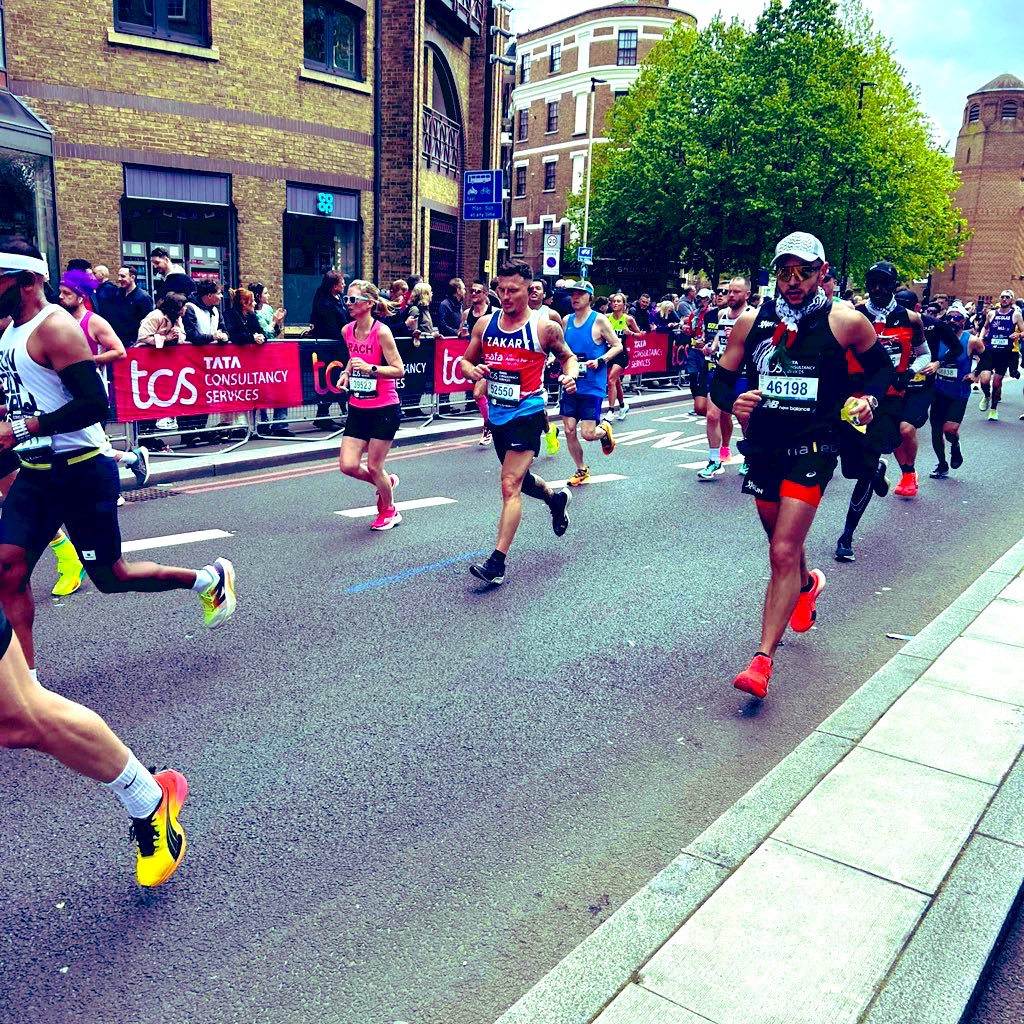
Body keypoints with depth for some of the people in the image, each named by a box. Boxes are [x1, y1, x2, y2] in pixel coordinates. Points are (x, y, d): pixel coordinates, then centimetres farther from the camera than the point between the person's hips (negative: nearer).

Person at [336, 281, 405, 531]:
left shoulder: (381, 332, -15)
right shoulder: (347, 330, 4)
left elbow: (399, 370, -15)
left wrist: (370, 368, -28)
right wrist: (346, 373, 5)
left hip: (385, 409, -6)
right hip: (357, 408, 6)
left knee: (374, 466, 1)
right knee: (348, 466, -1)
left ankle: (389, 511, 28)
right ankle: (386, 482, 30)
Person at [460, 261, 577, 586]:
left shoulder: (545, 326, -8)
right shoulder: (485, 324, 3)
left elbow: (567, 356, 8)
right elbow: (466, 362, 12)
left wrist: (570, 375, -14)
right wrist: (472, 370, -11)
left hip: (527, 413, -6)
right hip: (497, 413, 6)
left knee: (510, 485, -15)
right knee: (518, 479, 23)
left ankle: (497, 563, -15)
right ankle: (556, 498, 55)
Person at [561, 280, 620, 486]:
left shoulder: (599, 320, -7)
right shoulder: (567, 321, 8)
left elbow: (617, 345, -4)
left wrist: (601, 361, -18)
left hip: (592, 386, -5)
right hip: (571, 384, 5)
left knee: (588, 434, -8)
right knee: (569, 430, 3)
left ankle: (604, 429, 28)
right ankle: (581, 470, 23)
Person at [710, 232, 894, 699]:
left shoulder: (846, 322, -5)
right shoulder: (752, 321, 1)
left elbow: (881, 364, 12)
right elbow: (721, 378, 6)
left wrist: (870, 398, -8)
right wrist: (732, 402, -16)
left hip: (812, 449, -4)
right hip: (762, 447, 4)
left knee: (783, 553, -14)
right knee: (782, 546, 22)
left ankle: (762, 660, -10)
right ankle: (808, 584, 57)